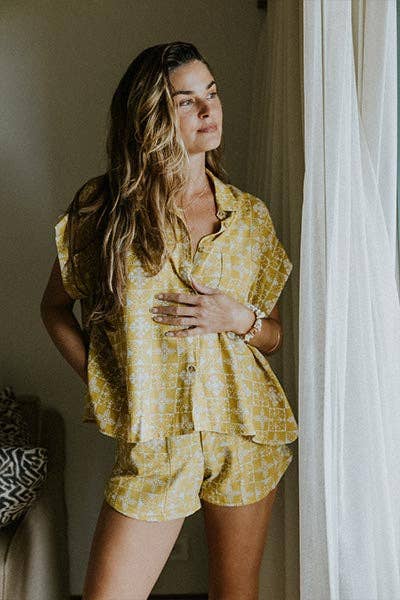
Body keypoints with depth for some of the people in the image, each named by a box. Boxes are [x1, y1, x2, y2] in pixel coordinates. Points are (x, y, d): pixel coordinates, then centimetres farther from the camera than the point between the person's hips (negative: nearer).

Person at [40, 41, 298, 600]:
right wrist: (102, 384, -1)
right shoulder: (105, 206, -3)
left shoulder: (250, 214, 3)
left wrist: (240, 318, -11)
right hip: (152, 443, -1)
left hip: (246, 434, 2)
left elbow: (276, 335, 11)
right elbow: (55, 307, 9)